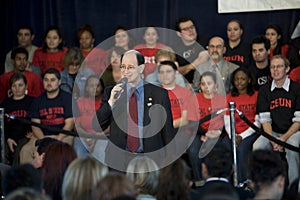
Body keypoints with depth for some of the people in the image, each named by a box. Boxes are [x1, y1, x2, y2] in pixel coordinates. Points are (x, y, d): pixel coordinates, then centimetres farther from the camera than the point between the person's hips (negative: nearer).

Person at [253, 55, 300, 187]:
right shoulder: (264, 91, 7)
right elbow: (265, 120, 2)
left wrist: (284, 138, -18)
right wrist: (273, 140, -15)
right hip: (272, 132, 3)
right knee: (257, 146, -27)